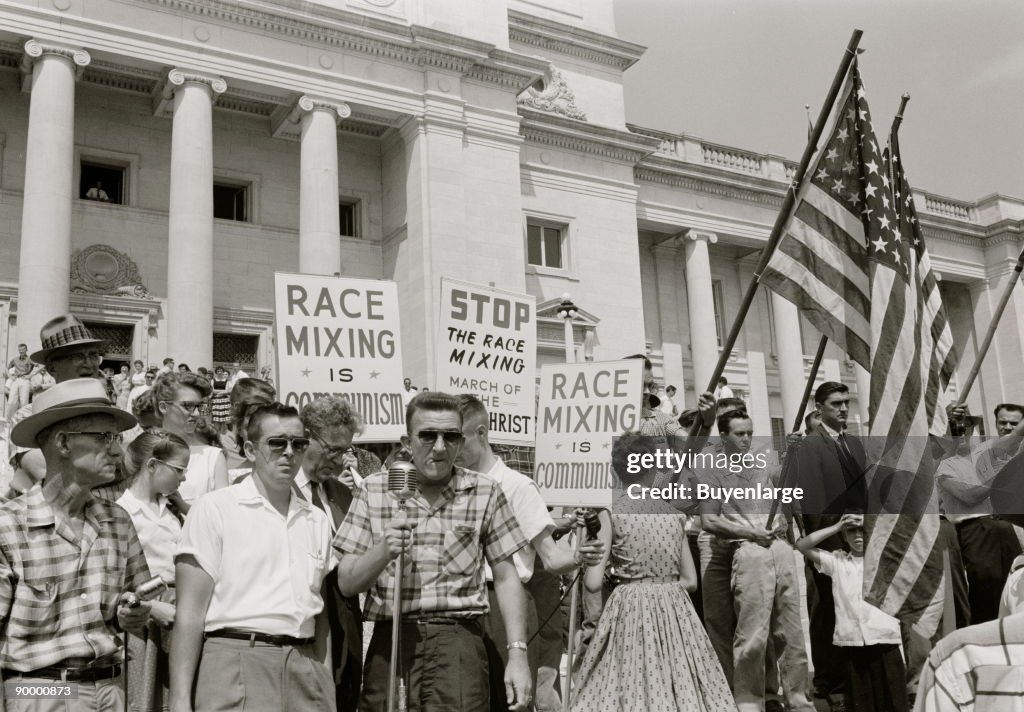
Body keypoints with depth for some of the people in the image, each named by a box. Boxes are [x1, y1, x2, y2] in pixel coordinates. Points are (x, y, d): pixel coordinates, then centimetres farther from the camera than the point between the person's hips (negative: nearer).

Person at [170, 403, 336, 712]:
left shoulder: (317, 520, 12)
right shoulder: (215, 509, -2)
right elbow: (190, 613, -6)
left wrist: (324, 684, 12)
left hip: (305, 667, 4)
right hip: (236, 663, -4)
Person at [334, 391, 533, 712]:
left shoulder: (484, 492, 3)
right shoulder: (374, 490, 4)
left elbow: (505, 577, 6)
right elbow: (347, 583, 4)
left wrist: (518, 653, 0)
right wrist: (382, 551, -15)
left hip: (457, 639, -1)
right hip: (389, 640, 1)